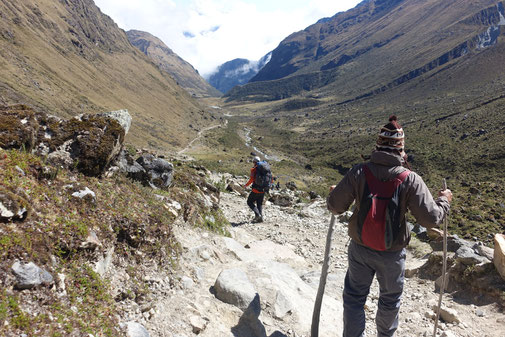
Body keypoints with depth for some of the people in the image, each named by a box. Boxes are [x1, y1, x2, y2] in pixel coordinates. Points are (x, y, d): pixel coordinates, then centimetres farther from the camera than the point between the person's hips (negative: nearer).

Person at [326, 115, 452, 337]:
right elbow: (430, 219, -15)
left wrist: (335, 193, 10)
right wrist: (444, 200, 5)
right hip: (392, 254, 0)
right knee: (390, 299, 26)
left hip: (360, 249, 0)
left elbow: (335, 207, -13)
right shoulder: (410, 179, -18)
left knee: (354, 297, 18)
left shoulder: (359, 172, -16)